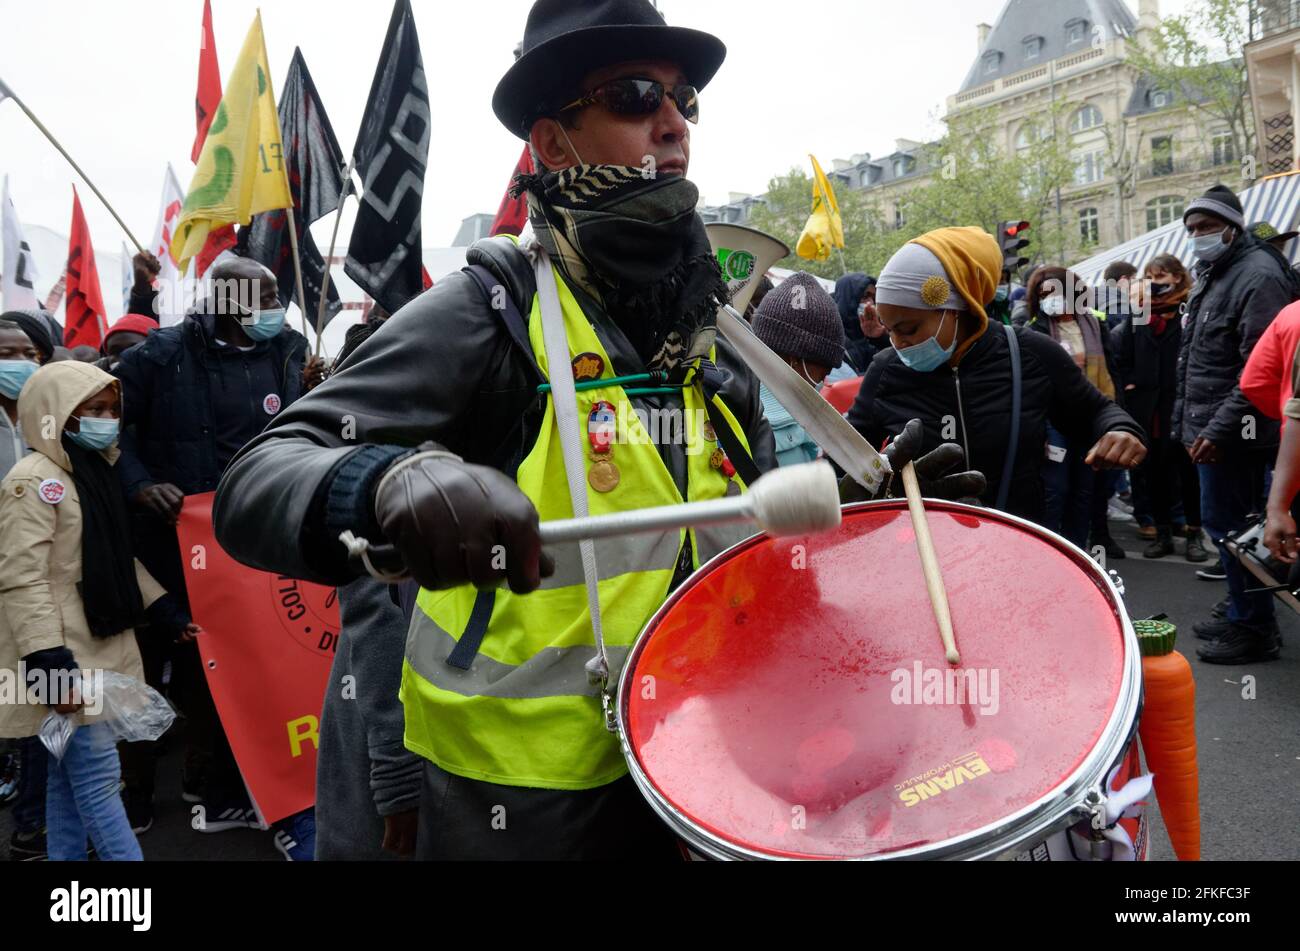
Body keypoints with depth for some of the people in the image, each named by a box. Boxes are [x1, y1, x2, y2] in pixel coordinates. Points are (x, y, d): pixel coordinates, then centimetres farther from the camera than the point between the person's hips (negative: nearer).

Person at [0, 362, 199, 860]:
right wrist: (50, 663, -24)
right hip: (65, 657, -9)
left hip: (101, 648, 9)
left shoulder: (98, 473, 13)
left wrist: (166, 612, 15)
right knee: (97, 776, -5)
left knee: (68, 776, 16)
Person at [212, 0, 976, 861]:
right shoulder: (488, 314, -16)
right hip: (521, 794, -5)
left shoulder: (712, 330, 4)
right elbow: (254, 489, -23)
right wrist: (395, 485, -43)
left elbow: (757, 531, 12)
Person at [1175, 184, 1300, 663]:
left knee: (1227, 524, -6)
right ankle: (1241, 615, 27)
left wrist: (1219, 428, -22)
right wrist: (1185, 419, 19)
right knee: (1224, 523, 15)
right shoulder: (1212, 276, 17)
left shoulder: (1257, 275, -14)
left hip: (1231, 434, -10)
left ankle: (1254, 629, 6)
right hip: (1209, 427, 10)